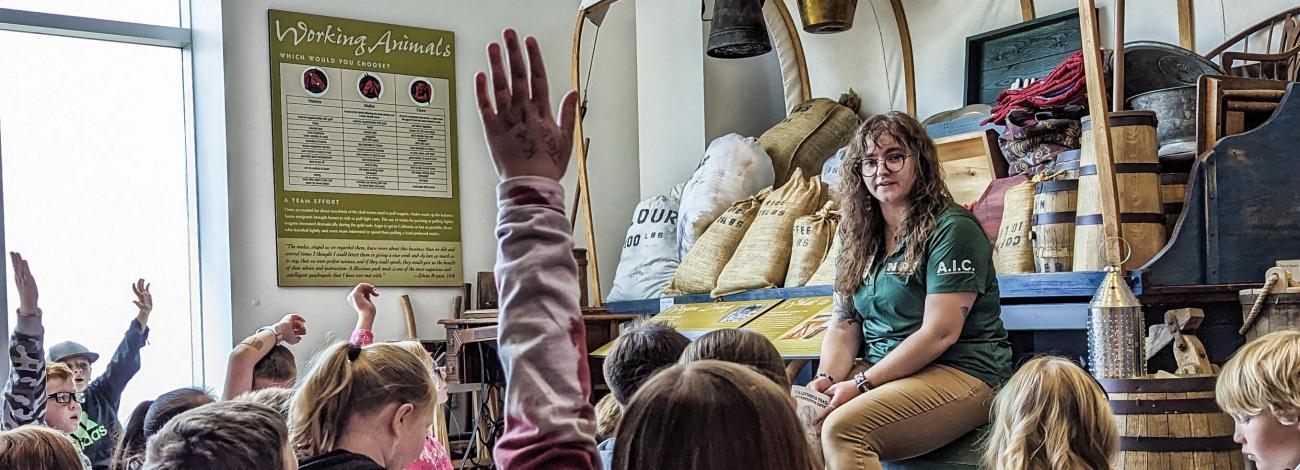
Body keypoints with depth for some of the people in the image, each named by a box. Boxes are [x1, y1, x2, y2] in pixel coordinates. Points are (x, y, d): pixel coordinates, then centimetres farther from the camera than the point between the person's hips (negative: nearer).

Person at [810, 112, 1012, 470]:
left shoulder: (952, 228, -9)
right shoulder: (861, 238, 14)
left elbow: (940, 333, -16)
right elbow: (844, 326, 11)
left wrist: (861, 384, -18)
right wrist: (828, 378, -10)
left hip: (962, 373, -7)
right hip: (881, 370, 7)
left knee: (842, 427, -31)